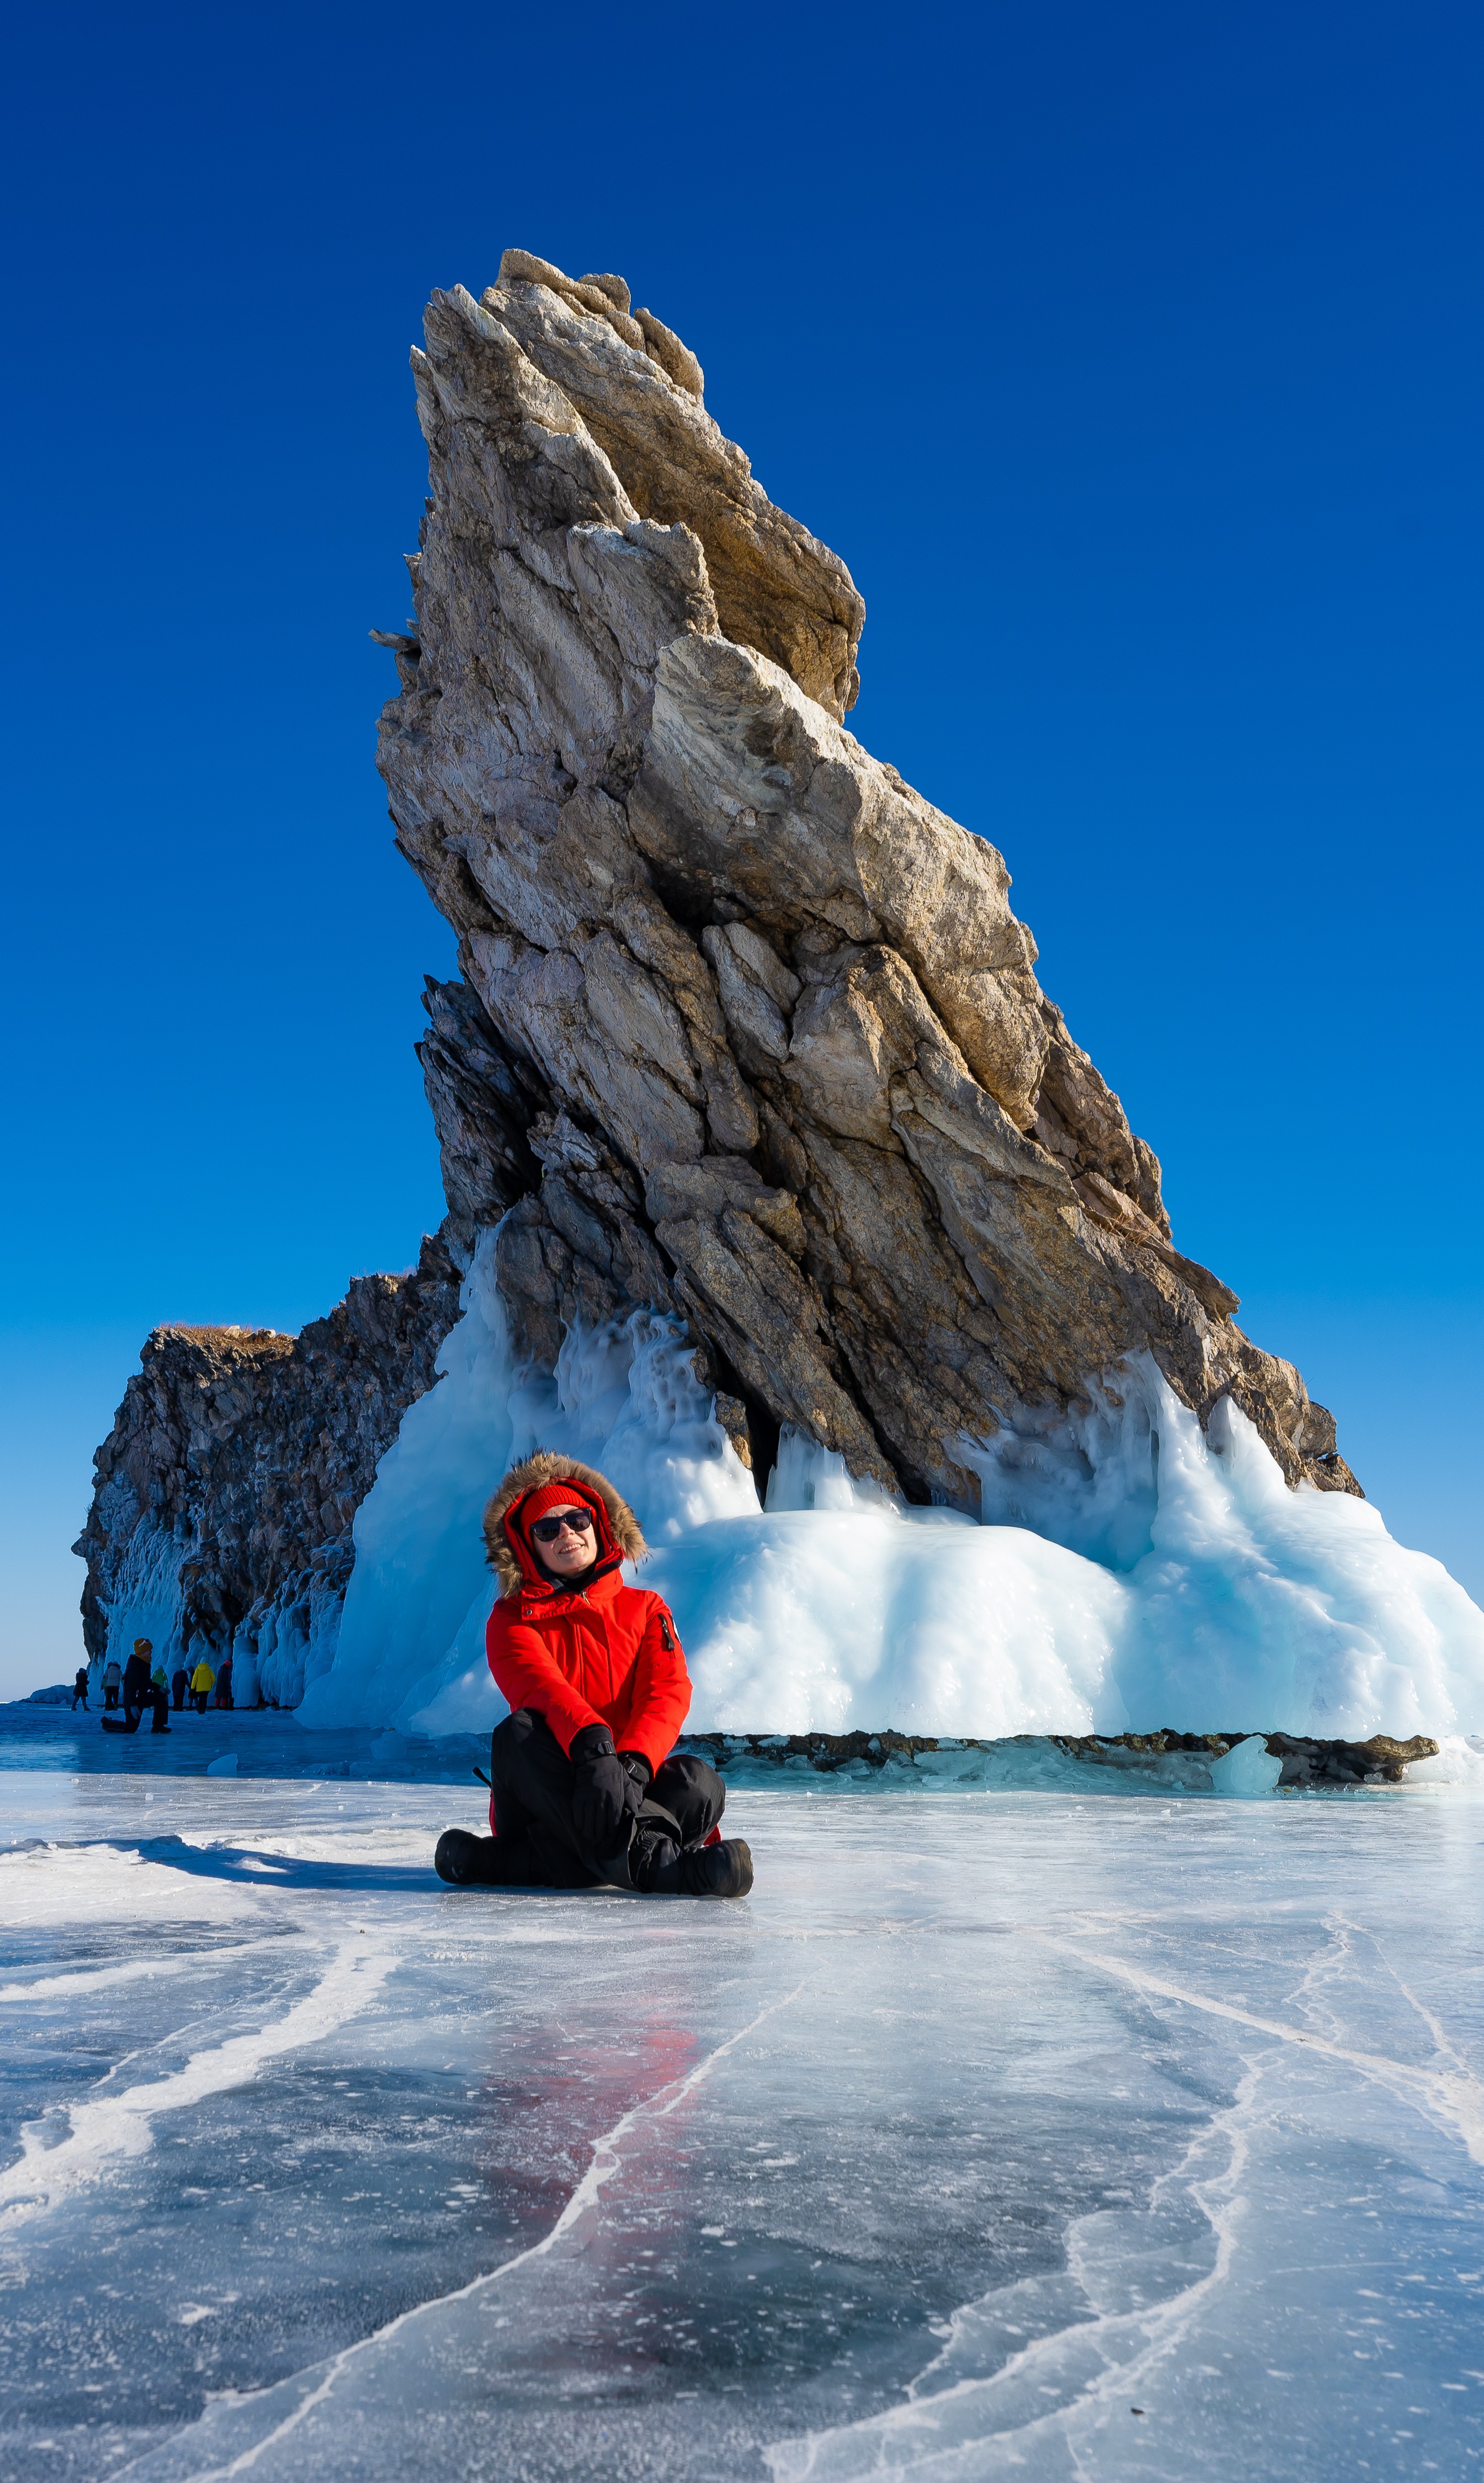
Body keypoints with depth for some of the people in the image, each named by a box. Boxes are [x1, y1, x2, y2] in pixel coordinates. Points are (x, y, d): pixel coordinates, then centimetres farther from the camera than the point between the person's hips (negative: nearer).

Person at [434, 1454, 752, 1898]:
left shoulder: (645, 1610, 13)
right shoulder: (512, 1619, 8)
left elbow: (667, 1694, -5)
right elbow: (540, 1686, -15)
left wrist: (633, 1765, -28)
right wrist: (592, 1743, -38)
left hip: (630, 1787, 2)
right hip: (546, 1794, -1)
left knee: (699, 1784, -29)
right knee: (518, 1733, -35)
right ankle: (650, 1859, -51)